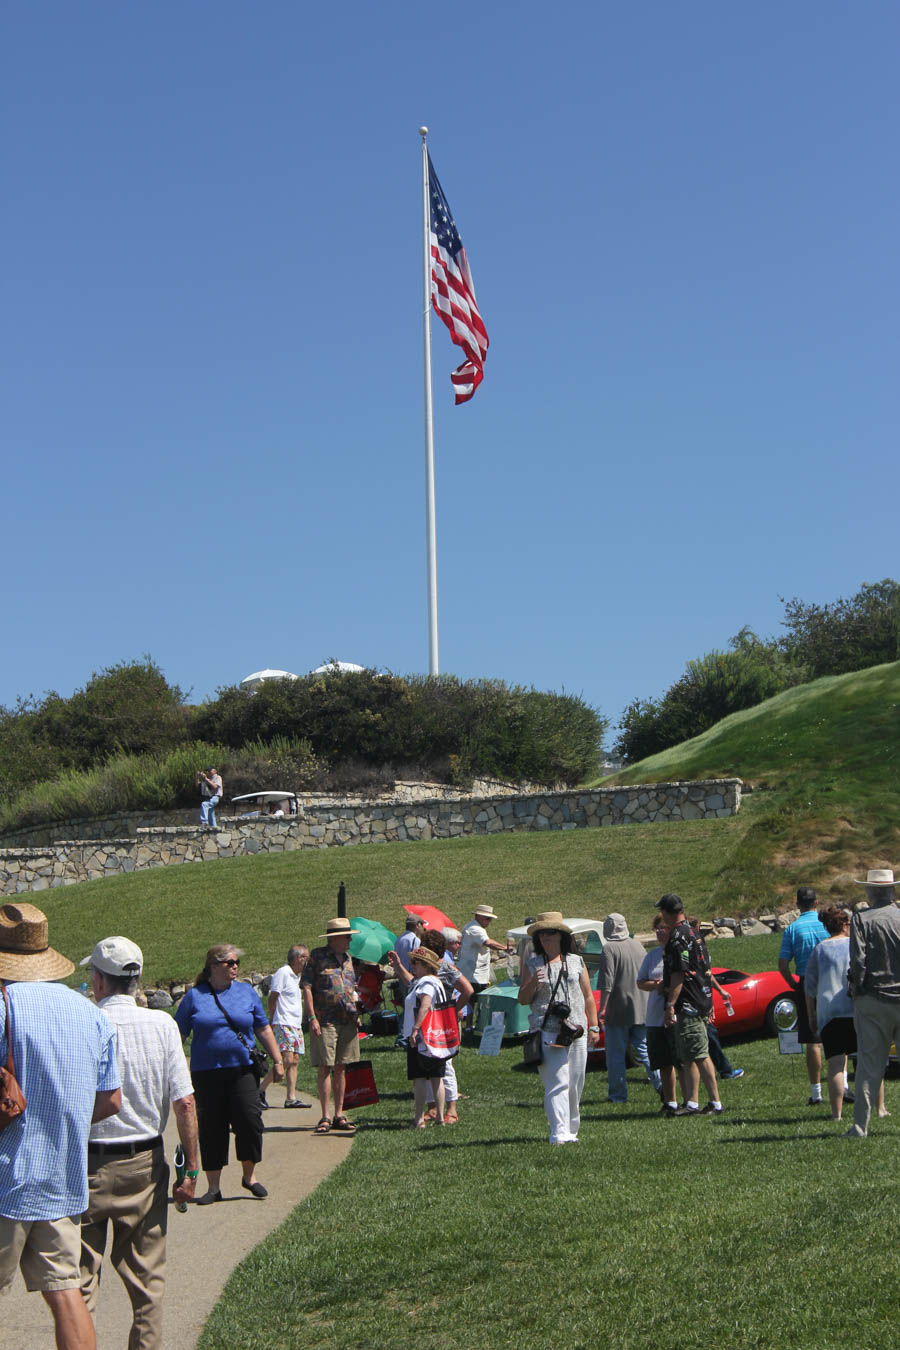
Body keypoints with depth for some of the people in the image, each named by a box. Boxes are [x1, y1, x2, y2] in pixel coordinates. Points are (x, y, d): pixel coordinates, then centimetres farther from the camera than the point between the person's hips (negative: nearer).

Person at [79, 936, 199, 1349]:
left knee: (81, 1278, 7)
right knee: (145, 1277, 13)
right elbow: (184, 1103, -7)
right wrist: (191, 1168, 0)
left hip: (88, 1164, -2)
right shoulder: (162, 1025, -4)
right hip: (145, 1164, 2)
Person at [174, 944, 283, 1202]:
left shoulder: (247, 992, 8)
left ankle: (249, 1175, 15)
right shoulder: (194, 996, 3)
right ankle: (214, 1186, 15)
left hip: (243, 1071, 1)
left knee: (250, 1121, -6)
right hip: (206, 1073, -1)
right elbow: (178, 1035, 6)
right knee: (211, 1129, 3)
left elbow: (263, 1030, 13)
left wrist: (278, 1061, 10)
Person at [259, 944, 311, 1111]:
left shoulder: (296, 976, 19)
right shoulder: (283, 972, -9)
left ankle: (291, 1097, 4)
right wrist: (272, 1022, -11)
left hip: (296, 1025, 9)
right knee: (287, 1059, -16)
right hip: (283, 1024, -9)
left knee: (294, 1061, 4)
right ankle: (260, 1090, -6)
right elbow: (272, 998, -11)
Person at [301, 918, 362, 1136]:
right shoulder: (317, 956, -3)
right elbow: (306, 987, -6)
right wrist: (312, 1018, -13)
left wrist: (356, 1012, 14)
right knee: (324, 1068, -5)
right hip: (324, 1022, -6)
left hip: (347, 1021, 6)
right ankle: (326, 1116, -2)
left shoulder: (347, 958, 16)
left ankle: (339, 1115, 14)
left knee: (341, 1068, 9)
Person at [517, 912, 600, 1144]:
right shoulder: (533, 965, 8)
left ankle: (571, 1129, 20)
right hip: (547, 1032, -2)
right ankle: (559, 1133, -14)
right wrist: (533, 983, -12)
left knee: (575, 1084, 6)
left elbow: (588, 996, 15)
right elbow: (522, 999, 7)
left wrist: (594, 1027, 11)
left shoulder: (576, 962, 12)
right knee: (556, 1083, -11)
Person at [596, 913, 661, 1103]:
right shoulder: (638, 946, 9)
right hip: (642, 1008, 6)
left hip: (618, 1010, -6)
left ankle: (617, 1094, 6)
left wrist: (602, 1008, -14)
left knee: (615, 1054, 3)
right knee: (644, 1048, 12)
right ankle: (661, 1085, 1)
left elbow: (607, 982, -17)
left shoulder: (609, 949, -11)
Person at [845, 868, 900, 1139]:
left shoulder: (861, 919, -4)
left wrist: (856, 990, 0)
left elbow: (858, 960, -12)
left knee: (869, 1063, 3)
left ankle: (860, 1125, 3)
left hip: (871, 998, -1)